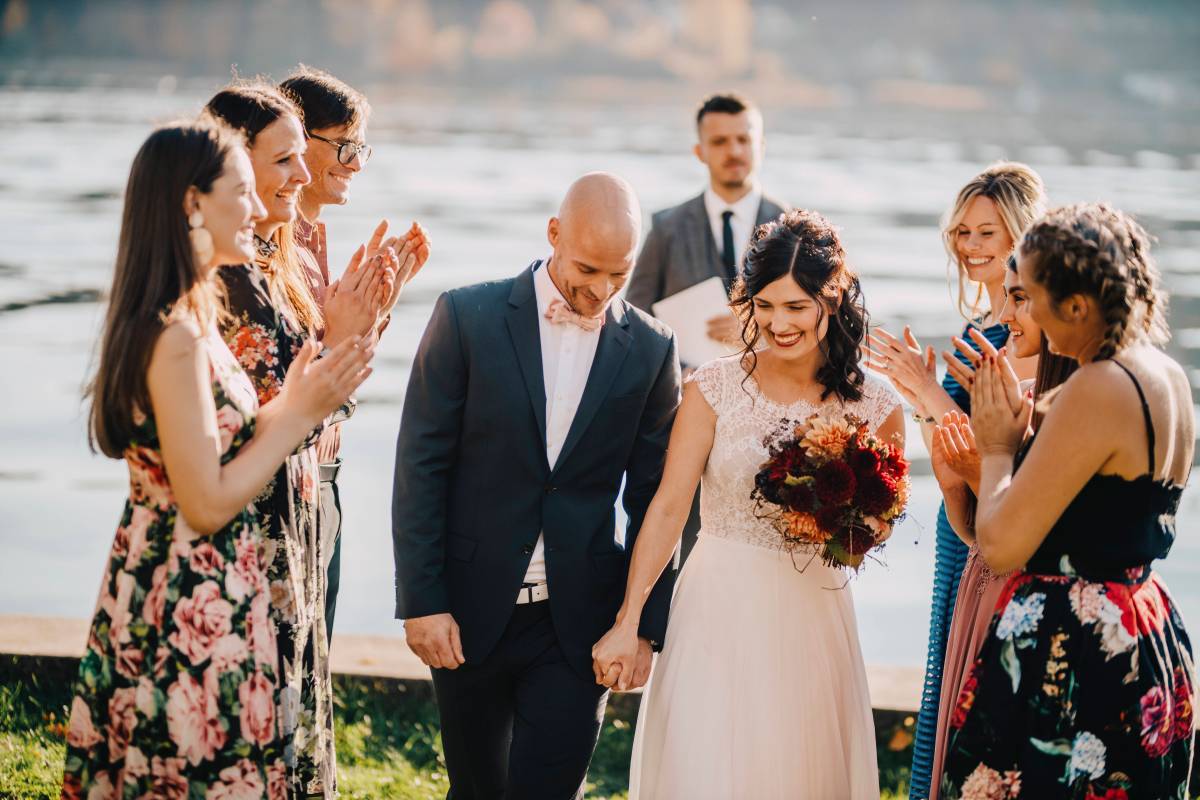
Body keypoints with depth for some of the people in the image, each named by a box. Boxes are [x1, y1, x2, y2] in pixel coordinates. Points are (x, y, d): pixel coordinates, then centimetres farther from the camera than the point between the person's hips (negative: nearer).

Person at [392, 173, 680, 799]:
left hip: (578, 622, 0)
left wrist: (645, 625, 0)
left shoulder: (649, 348, 0)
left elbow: (652, 499, 4)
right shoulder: (468, 317, -6)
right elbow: (421, 467, -5)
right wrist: (421, 602, -9)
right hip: (469, 611, 0)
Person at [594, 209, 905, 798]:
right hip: (719, 614, -1)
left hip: (812, 618, 1)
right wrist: (628, 622, -10)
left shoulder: (874, 407, -1)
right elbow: (669, 507, -5)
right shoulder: (713, 390, -4)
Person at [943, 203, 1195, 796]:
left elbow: (1000, 546, -20)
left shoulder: (1097, 391, -22)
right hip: (1148, 642, 10)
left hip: (1066, 653, -10)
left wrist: (998, 448, -4)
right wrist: (1020, 427, 9)